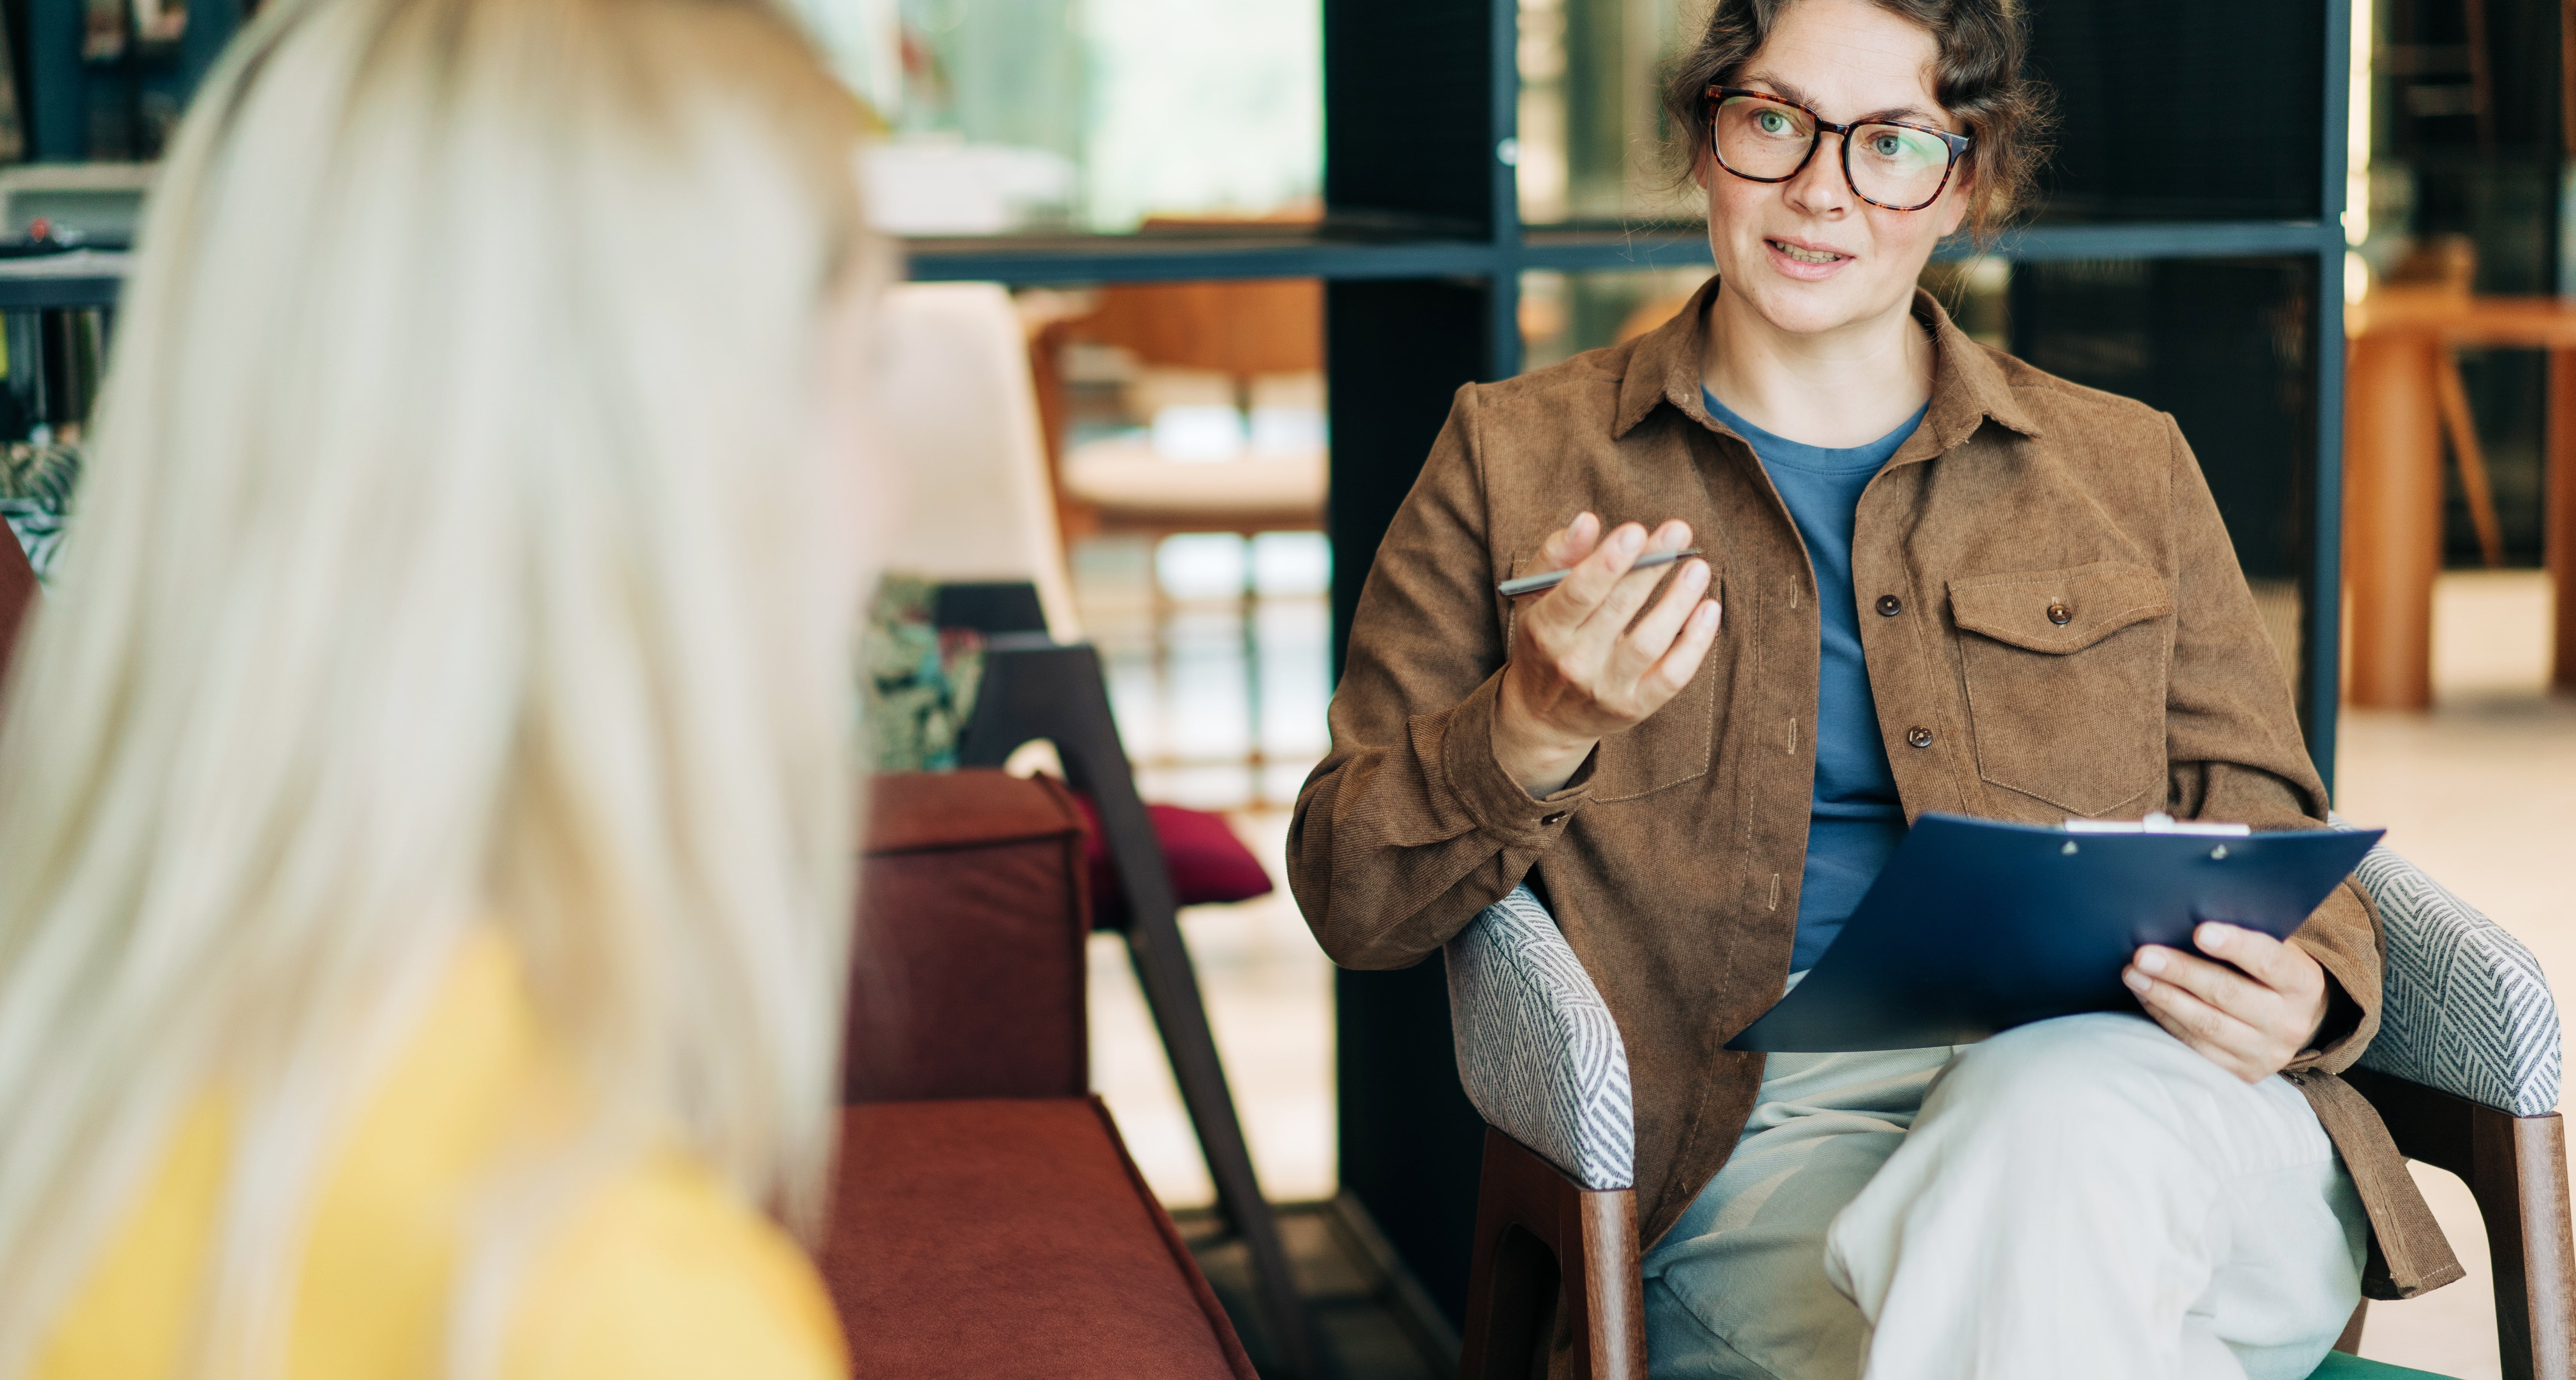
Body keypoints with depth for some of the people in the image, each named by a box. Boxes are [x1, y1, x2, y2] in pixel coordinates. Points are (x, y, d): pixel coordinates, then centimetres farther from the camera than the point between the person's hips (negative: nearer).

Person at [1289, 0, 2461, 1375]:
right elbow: (1349, 899, 9)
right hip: (1760, 1134, -2)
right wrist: (1535, 735, -12)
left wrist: (2299, 992, -5)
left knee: (2055, 1114, -35)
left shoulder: (2124, 468, 20)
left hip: (2130, 1090, 2)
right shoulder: (1518, 456, 14)